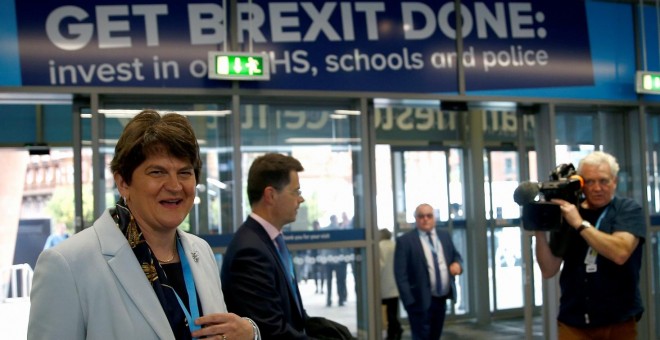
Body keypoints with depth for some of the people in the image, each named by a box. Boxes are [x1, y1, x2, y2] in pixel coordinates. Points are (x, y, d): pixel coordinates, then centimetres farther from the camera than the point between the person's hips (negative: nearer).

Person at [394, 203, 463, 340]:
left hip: (442, 299, 6)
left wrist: (457, 263, -5)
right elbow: (401, 274, -12)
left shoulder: (444, 235, 10)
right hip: (420, 301, -6)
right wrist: (409, 301, -19)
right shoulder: (405, 241, -9)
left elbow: (456, 256, 20)